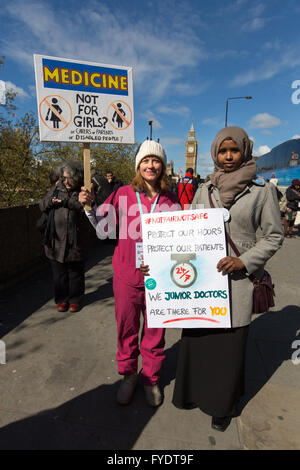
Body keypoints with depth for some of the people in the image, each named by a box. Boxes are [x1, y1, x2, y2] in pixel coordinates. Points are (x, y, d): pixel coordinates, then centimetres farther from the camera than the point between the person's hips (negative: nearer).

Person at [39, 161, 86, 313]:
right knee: (59, 273, 13)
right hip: (56, 240, 3)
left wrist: (66, 201, -21)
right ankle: (61, 299, 30)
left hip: (75, 241, -3)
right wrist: (51, 201, -7)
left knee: (75, 273, 10)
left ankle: (75, 299, 28)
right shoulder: (57, 188, 8)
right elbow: (42, 205, 14)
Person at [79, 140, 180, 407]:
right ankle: (128, 375, 39)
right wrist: (89, 206, -7)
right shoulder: (124, 194, 0)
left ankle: (151, 378, 37)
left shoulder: (171, 200, 2)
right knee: (127, 328, 14)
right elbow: (102, 229, 6)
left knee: (155, 329, 13)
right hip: (127, 274, 0)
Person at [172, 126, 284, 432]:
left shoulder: (262, 190, -2)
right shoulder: (205, 190, 7)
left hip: (236, 279, -2)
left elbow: (274, 236, 1)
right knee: (195, 337, 12)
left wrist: (244, 260, -13)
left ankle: (223, 405, 35)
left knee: (229, 344, 8)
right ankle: (192, 392, 39)